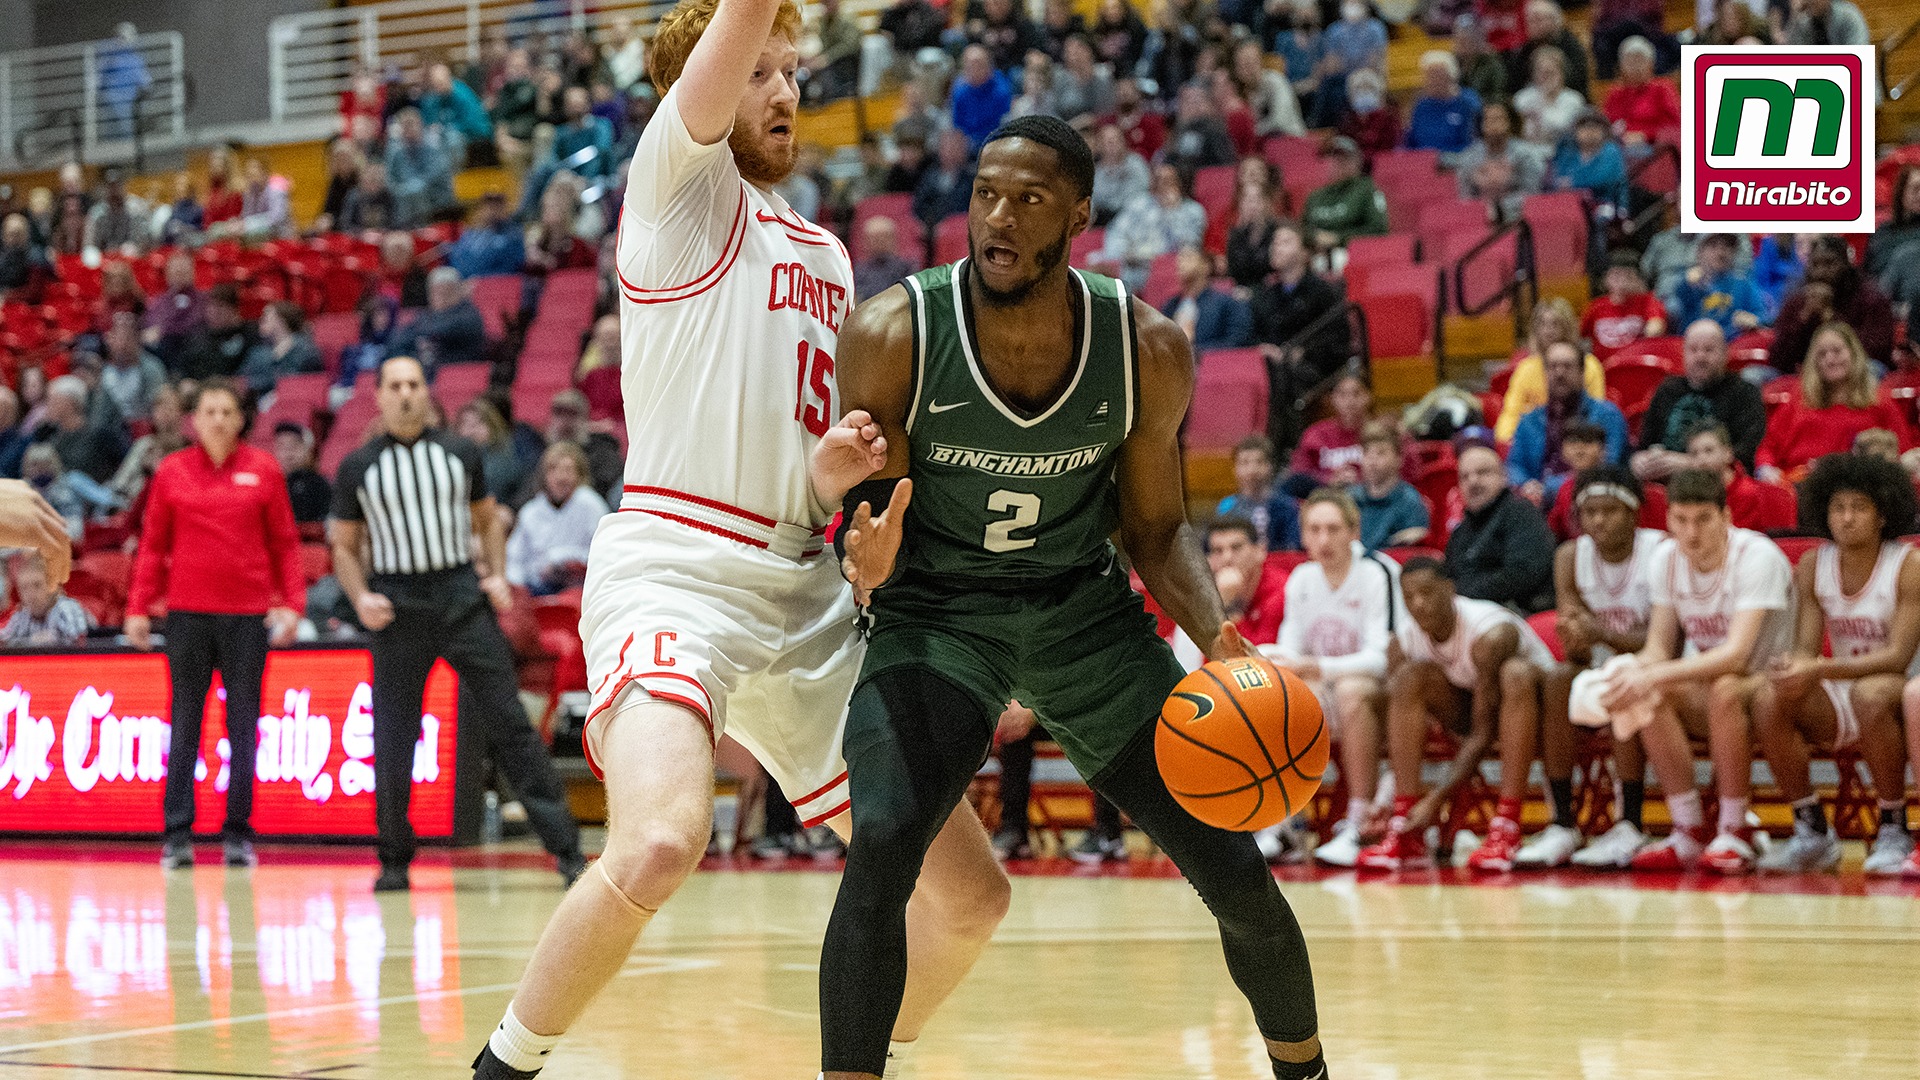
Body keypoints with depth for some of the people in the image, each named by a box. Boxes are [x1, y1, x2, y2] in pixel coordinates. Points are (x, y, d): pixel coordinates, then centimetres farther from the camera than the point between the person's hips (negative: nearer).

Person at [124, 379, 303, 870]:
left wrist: (291, 603, -1)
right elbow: (153, 545, 9)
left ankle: (238, 833, 9)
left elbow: (284, 543, 6)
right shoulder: (171, 472, 6)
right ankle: (178, 834, 4)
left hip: (248, 614, 0)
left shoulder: (263, 470, 4)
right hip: (188, 613, 0)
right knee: (185, 723, 1)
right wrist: (138, 608, 3)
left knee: (243, 723, 3)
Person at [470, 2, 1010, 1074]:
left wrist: (844, 467, 4)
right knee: (662, 843, -34)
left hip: (806, 596, 8)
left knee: (971, 893, 5)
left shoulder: (827, 256, 21)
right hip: (674, 570, -7)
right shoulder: (679, 183, 1)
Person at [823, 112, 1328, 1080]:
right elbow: (872, 517, -10)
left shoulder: (1147, 350, -15)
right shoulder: (893, 335, -20)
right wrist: (868, 561, -35)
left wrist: (1219, 641, -19)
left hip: (1084, 606, 2)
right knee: (880, 847, -28)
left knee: (1236, 875, 1)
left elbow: (1155, 529, -1)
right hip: (937, 610, -2)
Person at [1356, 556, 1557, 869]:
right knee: (1411, 676, -20)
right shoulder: (1403, 642, -13)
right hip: (1471, 710, 5)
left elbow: (1483, 735, -31)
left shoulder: (1490, 634, -31)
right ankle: (1406, 836, -24)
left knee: (1515, 672, -38)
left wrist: (1436, 800, -37)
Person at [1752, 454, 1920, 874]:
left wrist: (1820, 670, -32)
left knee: (1871, 694, -39)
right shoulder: (1813, 566, 3)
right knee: (1768, 699, -24)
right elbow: (1806, 648, 0)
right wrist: (1795, 667, -27)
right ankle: (1812, 834, -13)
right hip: (1836, 702, 5)